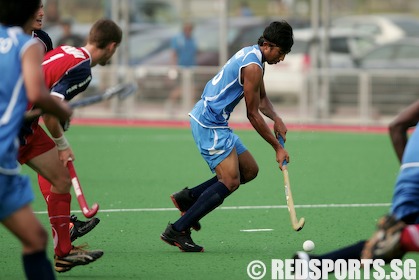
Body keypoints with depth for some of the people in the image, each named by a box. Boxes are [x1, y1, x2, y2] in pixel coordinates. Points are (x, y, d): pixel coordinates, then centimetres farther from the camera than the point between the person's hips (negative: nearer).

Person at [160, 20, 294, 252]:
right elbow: (253, 114, -14)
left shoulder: (251, 55, 14)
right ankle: (177, 230, -16)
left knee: (249, 170, 13)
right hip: (209, 125, -10)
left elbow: (262, 99, 25)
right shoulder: (253, 67, -18)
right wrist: (277, 148, -8)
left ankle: (188, 197, 12)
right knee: (230, 181, -16)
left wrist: (276, 118, 5)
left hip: (214, 123, 10)